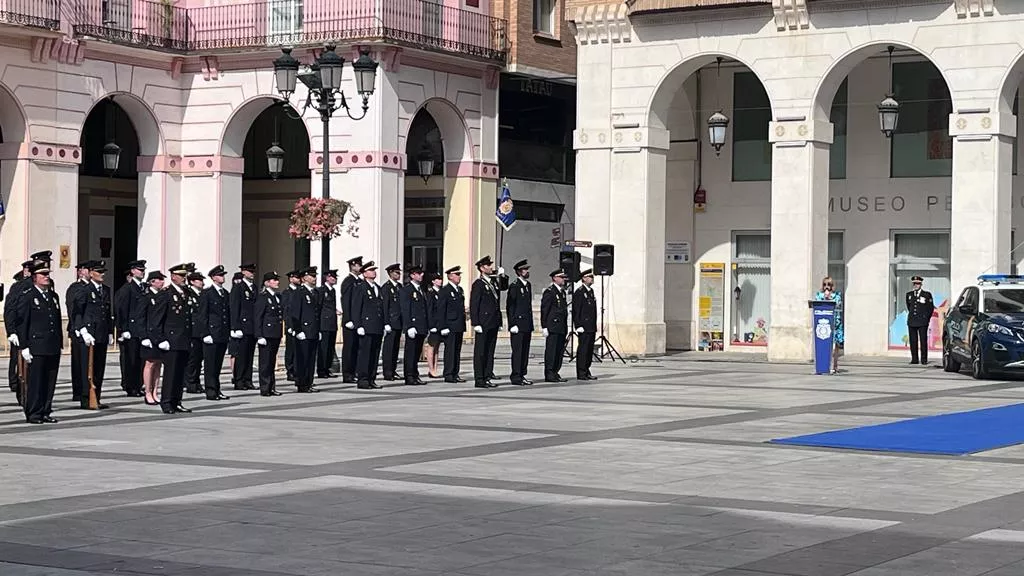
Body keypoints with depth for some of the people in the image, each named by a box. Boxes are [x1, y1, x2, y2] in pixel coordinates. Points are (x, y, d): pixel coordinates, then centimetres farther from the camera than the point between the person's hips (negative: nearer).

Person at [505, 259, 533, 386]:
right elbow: (509, 306, -12)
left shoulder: (528, 285, 15)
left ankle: (522, 375, 14)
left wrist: (531, 323, 17)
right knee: (517, 351, -7)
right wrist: (513, 324, -16)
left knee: (525, 351, 9)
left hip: (527, 324, 8)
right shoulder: (514, 285, -9)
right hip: (518, 324, -8)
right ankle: (516, 376, -5)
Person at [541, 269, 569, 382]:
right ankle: (549, 374, -5)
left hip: (561, 328, 8)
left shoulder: (563, 292, 18)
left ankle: (555, 373, 13)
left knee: (559, 351, 8)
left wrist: (566, 327, 18)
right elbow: (544, 310, -11)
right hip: (552, 327, -8)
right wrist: (544, 326, -15)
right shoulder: (549, 292, -8)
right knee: (551, 351, -6)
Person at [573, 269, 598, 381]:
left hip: (592, 327, 9)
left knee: (590, 349, 11)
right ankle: (581, 373, -4)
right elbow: (576, 311, -13)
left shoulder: (591, 291, 17)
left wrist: (594, 325, 19)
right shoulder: (579, 292, -10)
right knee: (583, 350, -6)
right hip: (584, 327, -9)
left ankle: (587, 372, 16)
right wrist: (578, 325, -17)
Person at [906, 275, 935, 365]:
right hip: (912, 322, 3)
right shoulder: (909, 295, 14)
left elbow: (931, 308, 6)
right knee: (913, 341, 2)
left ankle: (924, 359, -4)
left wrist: (926, 319, 4)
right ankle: (914, 359, 6)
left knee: (923, 341, -6)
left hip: (922, 321, -3)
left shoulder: (927, 294, 3)